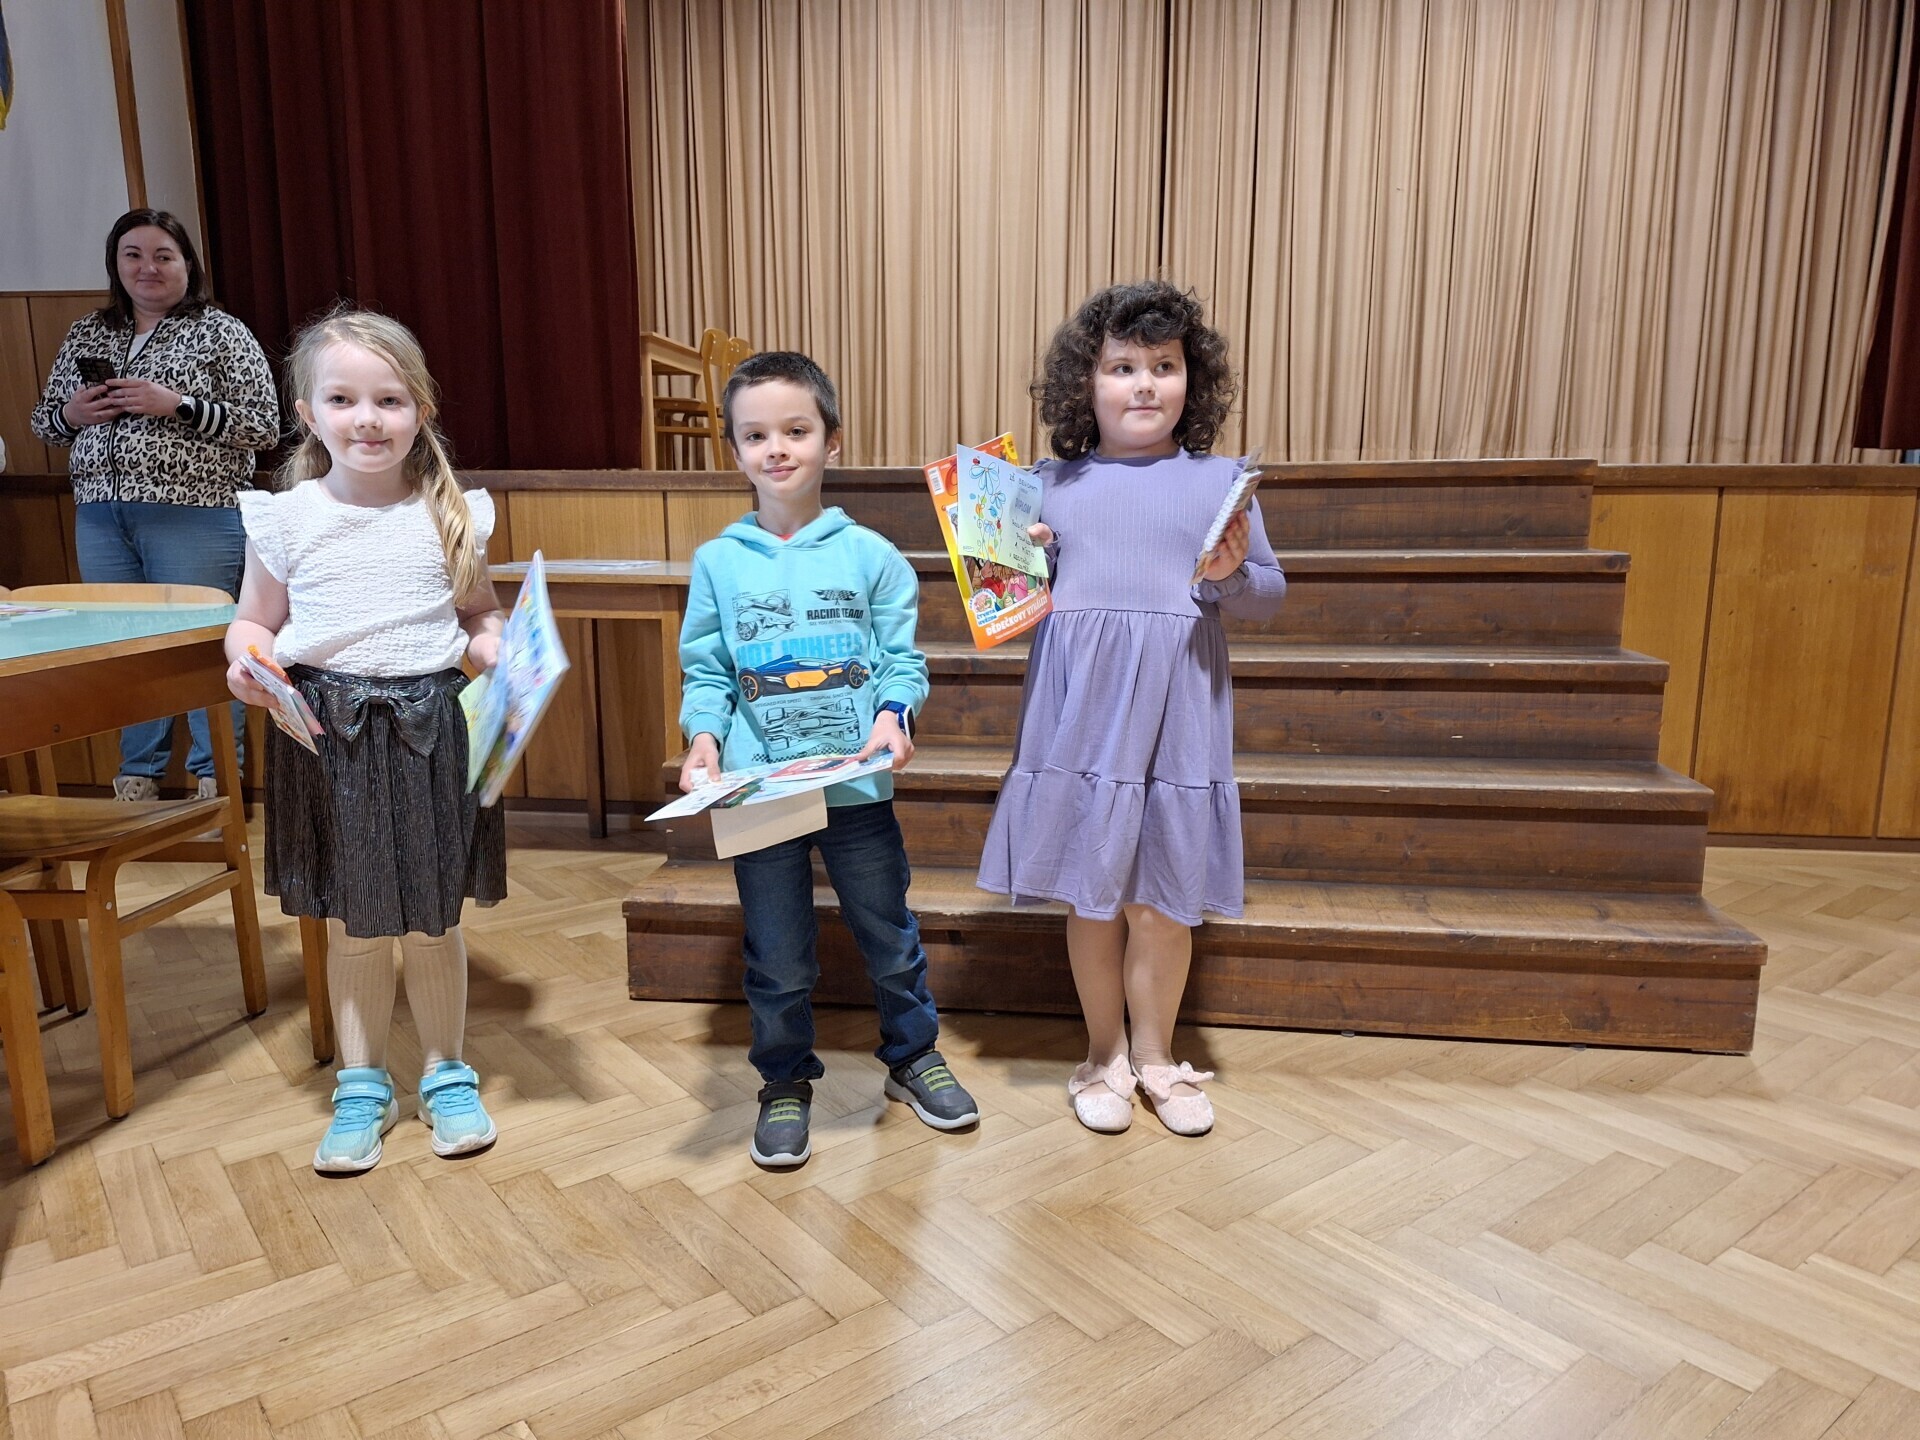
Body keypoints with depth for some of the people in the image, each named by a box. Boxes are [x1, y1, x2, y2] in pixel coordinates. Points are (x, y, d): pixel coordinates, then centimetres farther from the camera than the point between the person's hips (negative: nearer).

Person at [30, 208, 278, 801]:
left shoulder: (219, 332, -1)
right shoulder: (86, 334, 15)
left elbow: (264, 426, -8)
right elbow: (45, 421, 20)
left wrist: (177, 405, -17)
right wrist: (72, 414, -2)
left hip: (194, 518, -5)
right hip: (100, 517, 5)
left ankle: (216, 776, 12)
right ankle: (138, 777, 23)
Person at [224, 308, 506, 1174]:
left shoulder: (452, 515, 1)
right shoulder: (286, 518, -1)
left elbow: (480, 614, 11)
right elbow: (256, 619, 7)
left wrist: (499, 650, -9)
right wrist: (245, 657, -14)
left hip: (432, 732, 0)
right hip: (328, 737, 0)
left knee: (433, 923, 10)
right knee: (353, 928, 10)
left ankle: (447, 1076, 30)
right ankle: (362, 1087, 28)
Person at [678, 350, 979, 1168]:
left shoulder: (868, 553, -1)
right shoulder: (719, 562, 1)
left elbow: (903, 655, 1)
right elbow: (704, 671, 5)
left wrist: (893, 713, -17)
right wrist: (703, 734, -13)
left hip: (858, 787, 0)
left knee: (890, 937, 15)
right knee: (777, 959, 12)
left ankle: (913, 1057, 39)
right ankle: (785, 1084, 33)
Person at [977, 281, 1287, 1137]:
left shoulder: (1219, 480, 5)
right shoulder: (1051, 484, 7)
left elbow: (1269, 598, 7)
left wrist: (1236, 574, -13)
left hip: (1177, 713, 0)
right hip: (1078, 713, 1)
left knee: (1164, 896, 7)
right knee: (1090, 890, 9)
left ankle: (1154, 1053, 29)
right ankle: (1104, 1053, 29)